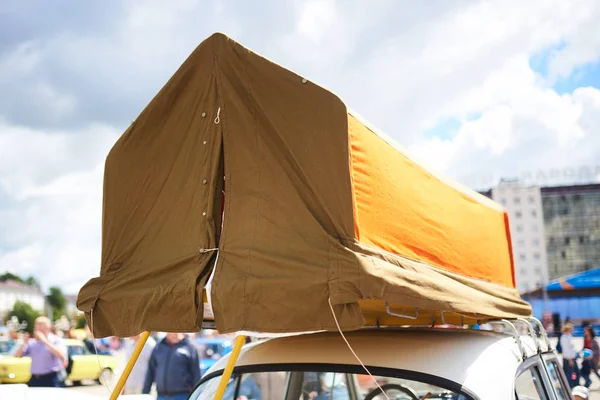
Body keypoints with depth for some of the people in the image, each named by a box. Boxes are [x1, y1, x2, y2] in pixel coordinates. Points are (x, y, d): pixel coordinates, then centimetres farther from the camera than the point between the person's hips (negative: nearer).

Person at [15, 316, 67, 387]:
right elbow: (17, 356, 12)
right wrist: (25, 343, -4)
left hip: (51, 379, -4)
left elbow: (61, 355, -20)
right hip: (35, 379, 4)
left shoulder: (56, 340, -1)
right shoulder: (32, 342, 11)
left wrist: (45, 341, -18)